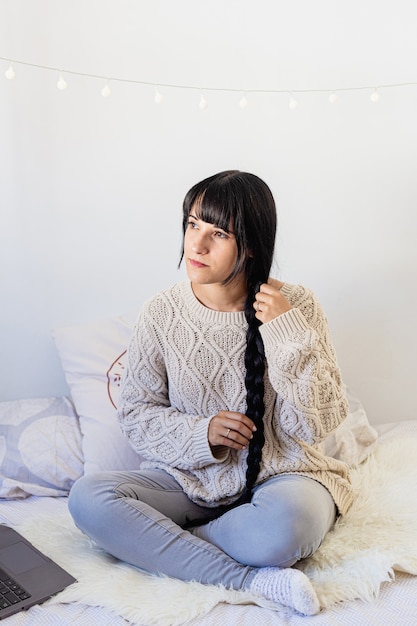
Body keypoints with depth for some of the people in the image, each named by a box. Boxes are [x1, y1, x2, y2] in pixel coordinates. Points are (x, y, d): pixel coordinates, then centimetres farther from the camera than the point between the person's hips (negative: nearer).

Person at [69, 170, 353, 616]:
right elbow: (135, 414, 1)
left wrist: (289, 334, -20)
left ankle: (155, 545, -8)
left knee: (286, 526, -36)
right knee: (88, 497, -22)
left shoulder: (295, 307, -9)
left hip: (279, 474, -2)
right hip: (189, 476, 3)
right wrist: (200, 433, -17)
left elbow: (316, 425, -10)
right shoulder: (161, 314, -5)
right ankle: (252, 578, -20)